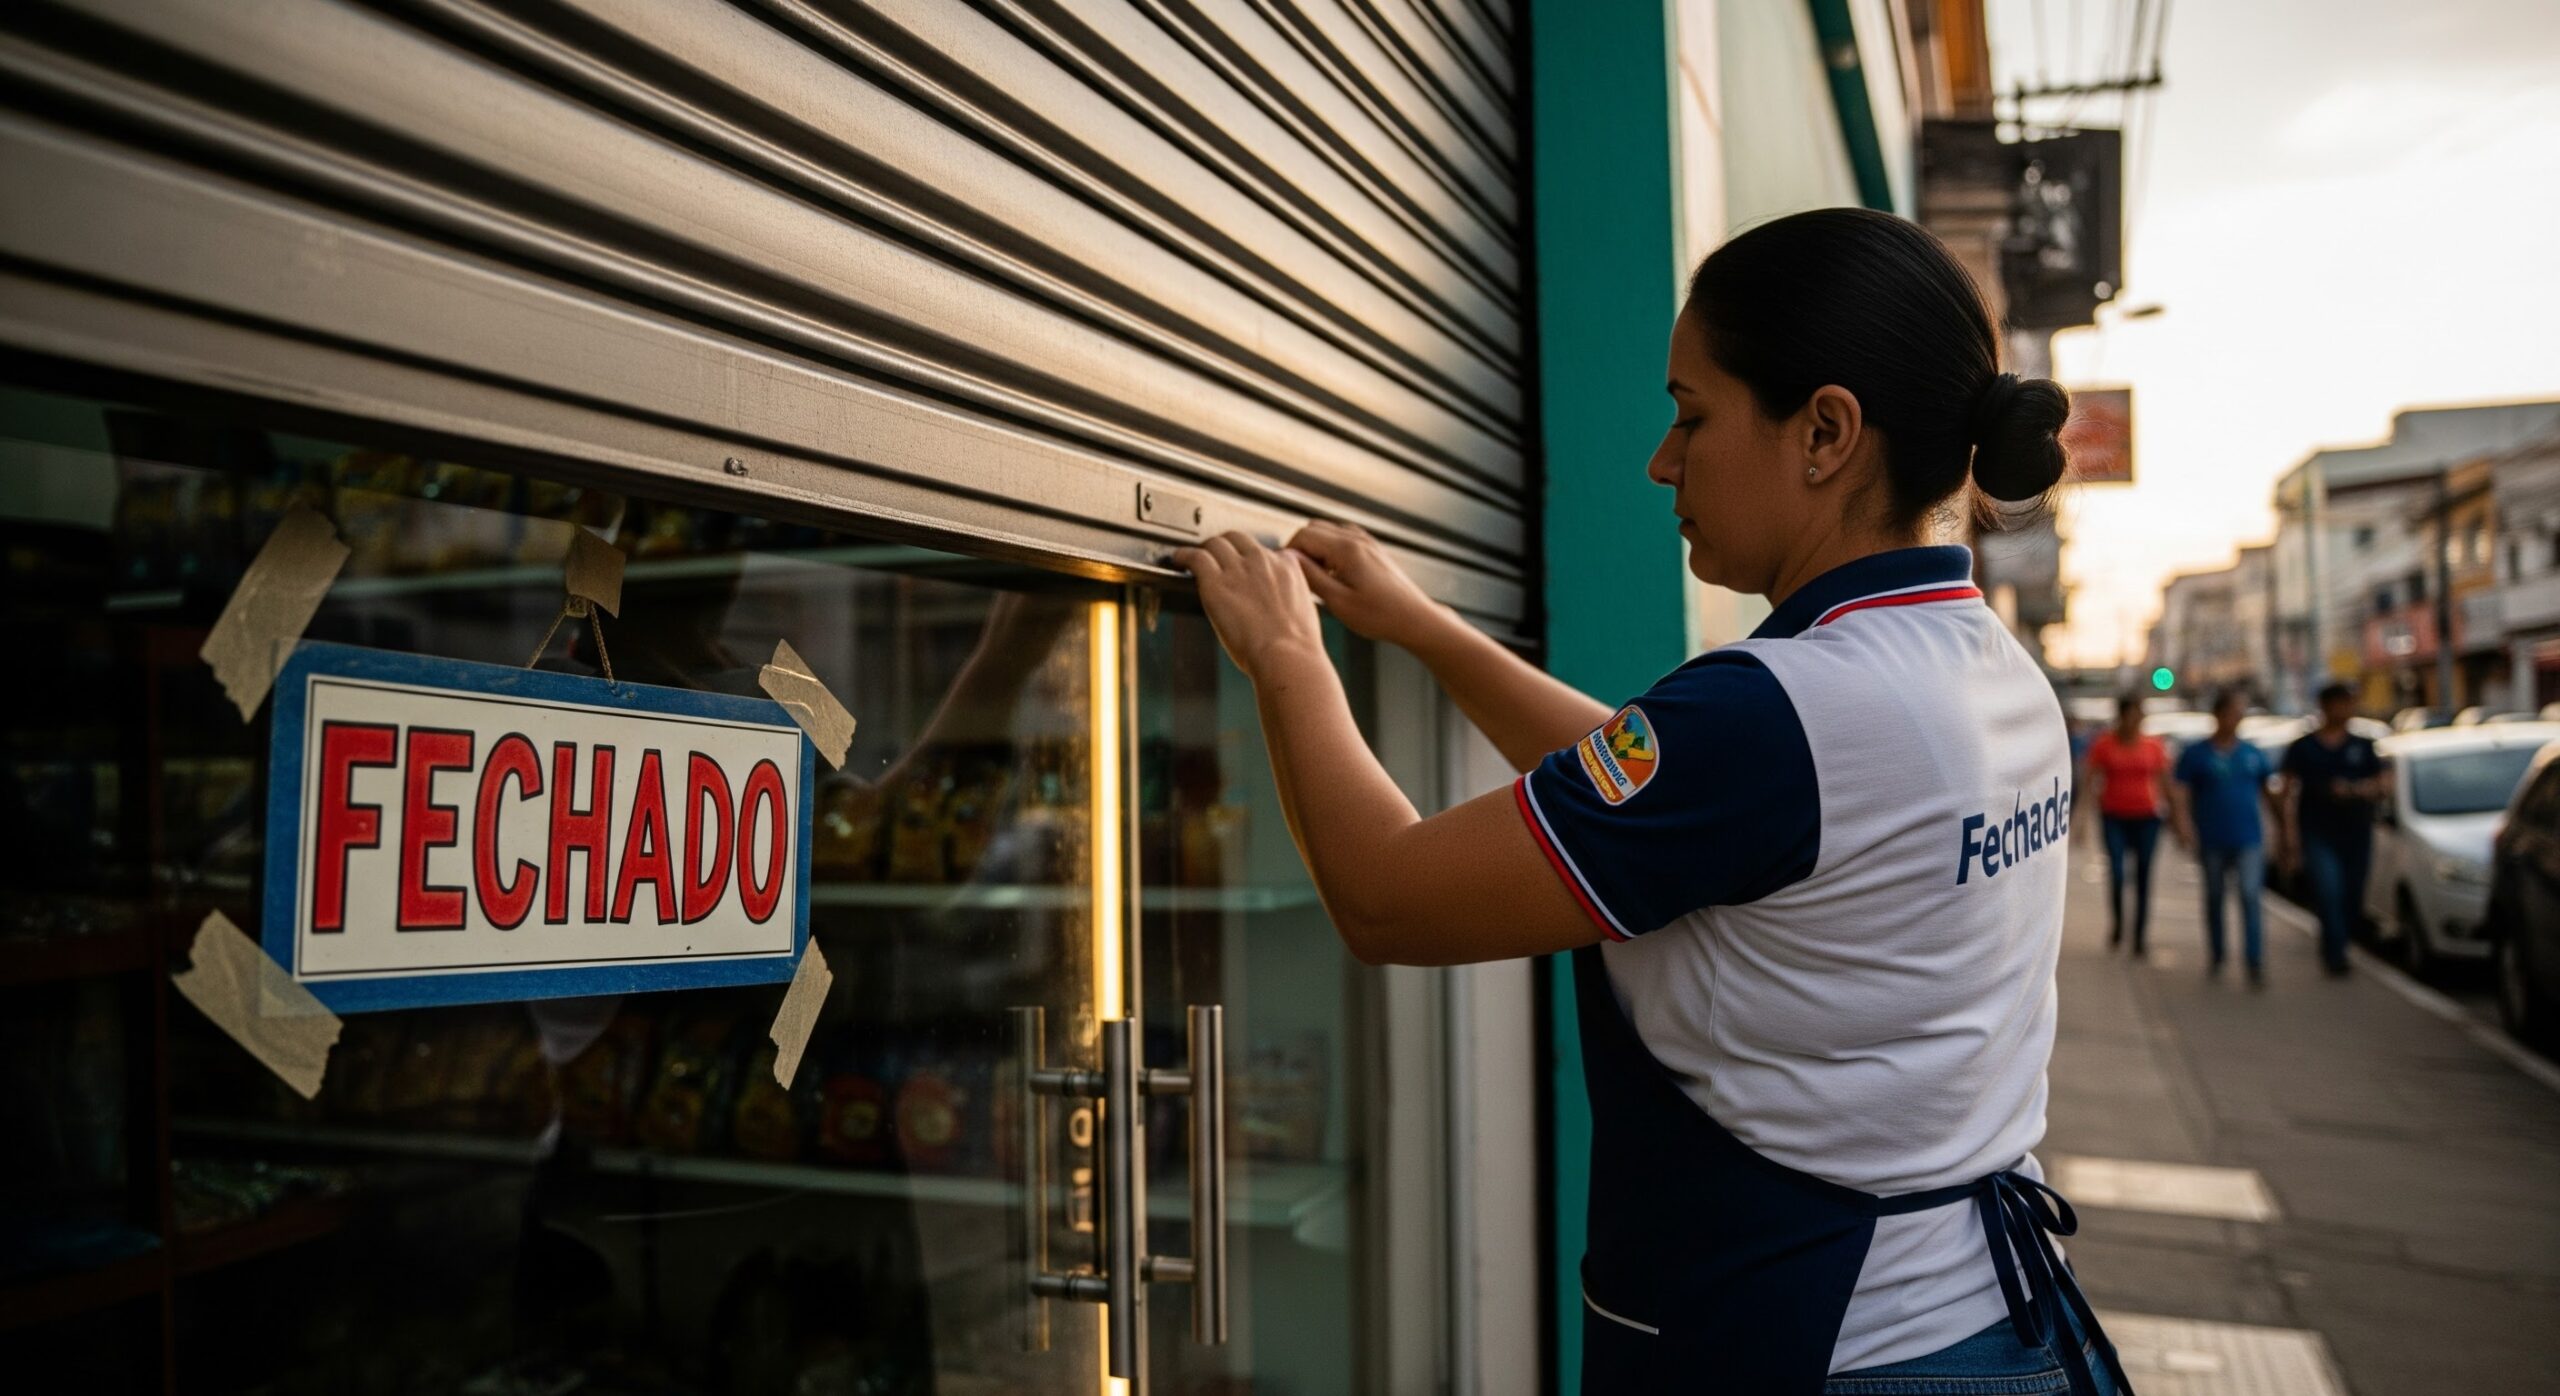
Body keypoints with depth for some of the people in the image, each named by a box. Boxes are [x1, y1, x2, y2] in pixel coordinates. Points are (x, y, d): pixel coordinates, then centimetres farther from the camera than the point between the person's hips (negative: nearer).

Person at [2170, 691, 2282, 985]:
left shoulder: (2253, 754, 9)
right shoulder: (2196, 754, 0)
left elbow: (2269, 793, 16)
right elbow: (2182, 794, -7)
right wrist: (2184, 826, -21)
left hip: (2248, 839, 1)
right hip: (2212, 841, -1)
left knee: (2250, 897, -11)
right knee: (2214, 898, 11)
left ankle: (2255, 964, -13)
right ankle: (2215, 956, 28)